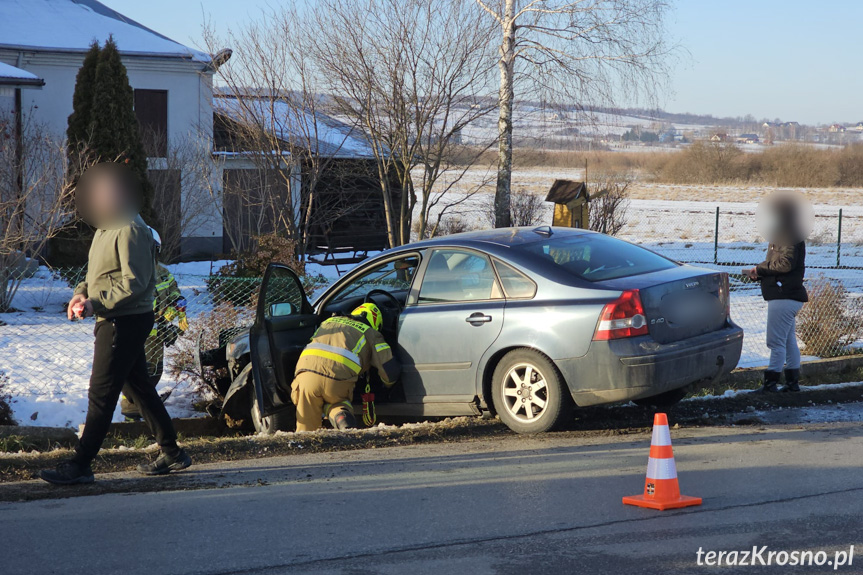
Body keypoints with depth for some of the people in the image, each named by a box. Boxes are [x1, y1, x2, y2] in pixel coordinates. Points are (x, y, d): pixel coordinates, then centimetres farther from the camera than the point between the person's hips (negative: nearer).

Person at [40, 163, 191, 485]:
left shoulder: (130, 231, -17)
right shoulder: (106, 228, 15)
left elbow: (134, 282, -22)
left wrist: (95, 303, -24)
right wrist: (83, 292, 4)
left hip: (126, 323, -11)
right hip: (114, 322, 11)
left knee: (102, 393, -8)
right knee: (139, 388, 15)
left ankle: (80, 465, -5)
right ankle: (172, 454, 23)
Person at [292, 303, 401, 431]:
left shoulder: (329, 321, 35)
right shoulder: (370, 333, 23)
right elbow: (391, 370, 17)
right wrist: (388, 384, 40)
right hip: (336, 381, -3)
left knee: (306, 429, 15)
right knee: (334, 401, 27)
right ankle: (340, 414, -5)